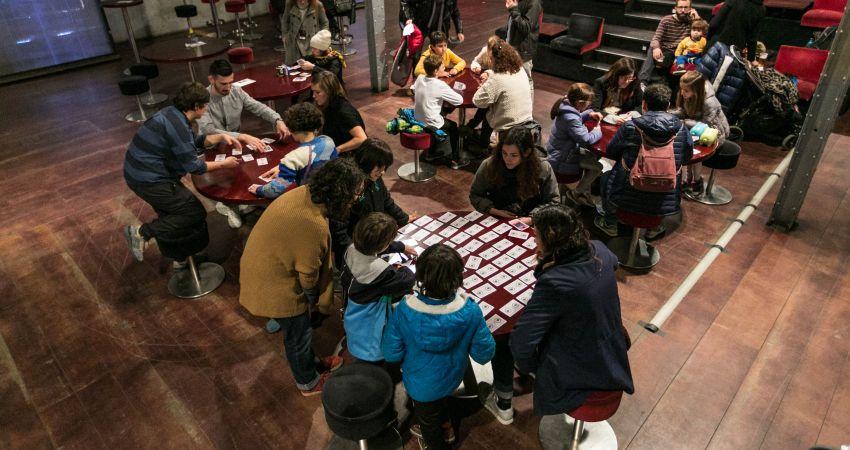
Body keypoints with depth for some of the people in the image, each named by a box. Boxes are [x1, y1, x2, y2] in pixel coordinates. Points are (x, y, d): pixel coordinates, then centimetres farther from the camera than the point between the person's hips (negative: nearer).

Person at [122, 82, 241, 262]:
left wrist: (221, 137, 12)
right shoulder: (178, 126, -23)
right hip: (149, 181, -10)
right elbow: (193, 166, -17)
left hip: (138, 171, 10)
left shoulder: (172, 113, 7)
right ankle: (142, 232, -6)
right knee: (197, 214, -6)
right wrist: (224, 164, -6)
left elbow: (195, 141, 22)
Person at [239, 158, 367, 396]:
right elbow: (308, 274, -21)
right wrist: (315, 299, 1)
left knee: (299, 328, 28)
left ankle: (310, 363, 52)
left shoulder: (305, 193, -9)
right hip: (274, 286, -8)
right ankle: (308, 382, 41)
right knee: (298, 334, 16)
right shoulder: (314, 225, -36)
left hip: (263, 268, 8)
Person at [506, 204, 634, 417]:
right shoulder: (599, 251, -13)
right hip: (612, 358, 7)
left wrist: (527, 367, -11)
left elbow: (521, 343, -34)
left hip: (579, 374, -7)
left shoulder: (553, 283, -36)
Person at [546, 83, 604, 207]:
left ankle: (585, 192, 25)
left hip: (556, 153, 10)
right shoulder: (571, 119, -29)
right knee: (597, 167, -7)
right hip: (561, 161, -10)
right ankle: (575, 194, 9)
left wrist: (589, 114, 5)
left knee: (593, 156, 18)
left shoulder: (566, 107, 0)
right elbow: (586, 139, -28)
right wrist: (597, 131, -9)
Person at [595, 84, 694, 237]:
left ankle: (610, 224, 41)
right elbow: (687, 158, 9)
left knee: (606, 177, 28)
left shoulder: (629, 127, -14)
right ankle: (654, 227, 39)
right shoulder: (681, 128, -7)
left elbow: (610, 152, 2)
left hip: (628, 199, -2)